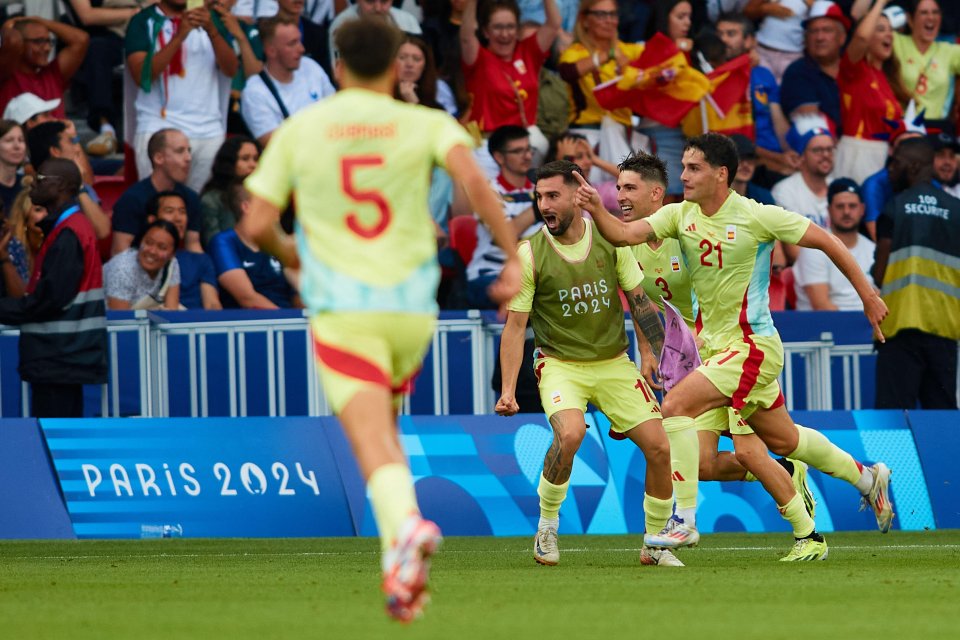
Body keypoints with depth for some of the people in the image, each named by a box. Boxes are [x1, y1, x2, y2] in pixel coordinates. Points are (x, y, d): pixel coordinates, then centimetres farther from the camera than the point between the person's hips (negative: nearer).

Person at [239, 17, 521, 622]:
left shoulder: (298, 131, 8)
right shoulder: (425, 124, 6)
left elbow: (257, 226, 4)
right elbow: (473, 177, -15)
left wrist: (289, 254, 26)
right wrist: (514, 256, -13)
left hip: (341, 308, -2)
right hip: (411, 305, 2)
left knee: (374, 443, -13)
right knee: (384, 426, 24)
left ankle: (407, 526, -42)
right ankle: (398, 560, 14)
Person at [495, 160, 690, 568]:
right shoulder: (529, 255, -9)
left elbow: (638, 299, 7)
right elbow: (515, 325, -6)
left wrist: (649, 354, 0)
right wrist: (508, 390, -12)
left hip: (614, 362, 3)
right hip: (560, 363, -3)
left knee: (660, 448, -6)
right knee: (570, 433, -32)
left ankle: (655, 545, 14)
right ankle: (546, 526, -9)